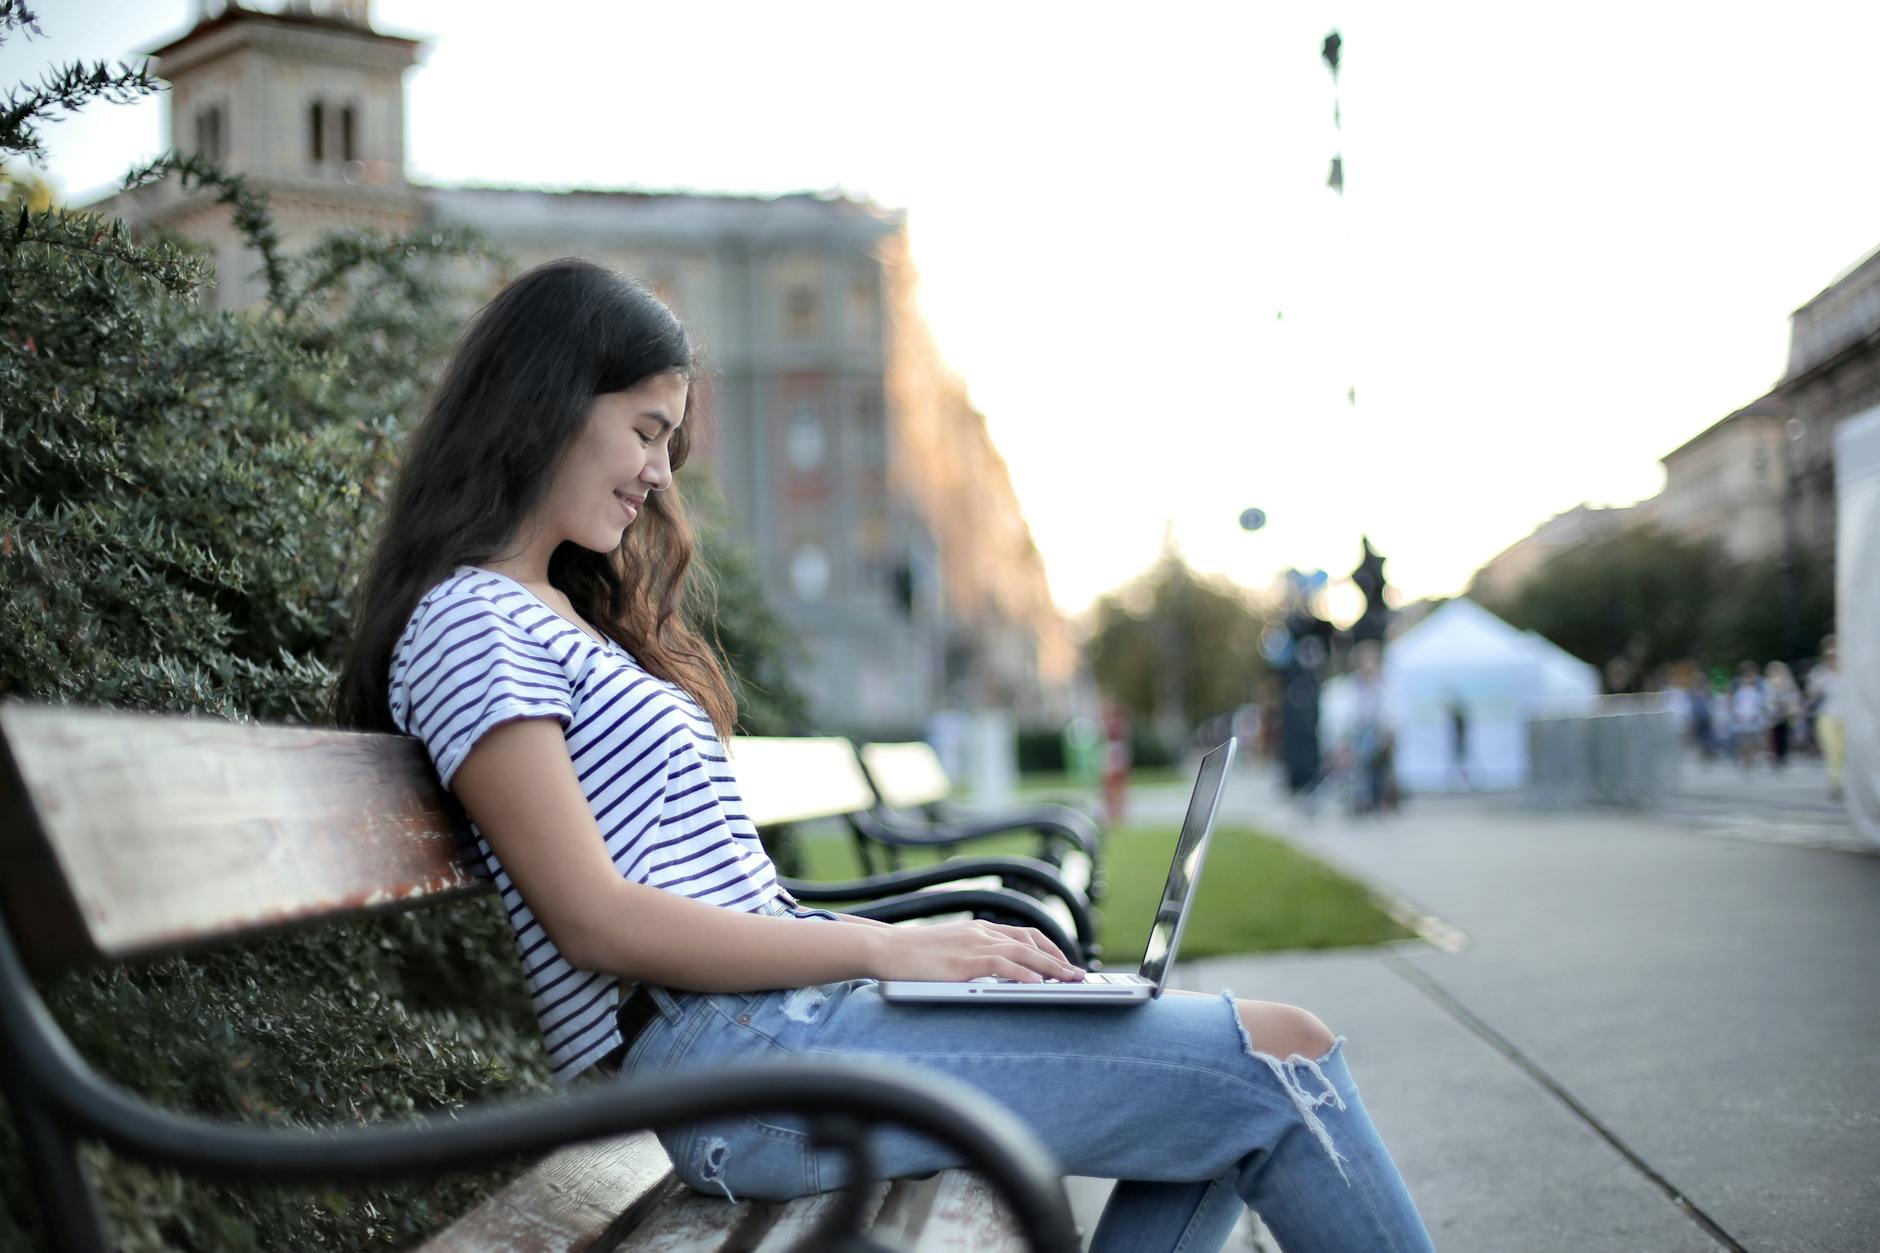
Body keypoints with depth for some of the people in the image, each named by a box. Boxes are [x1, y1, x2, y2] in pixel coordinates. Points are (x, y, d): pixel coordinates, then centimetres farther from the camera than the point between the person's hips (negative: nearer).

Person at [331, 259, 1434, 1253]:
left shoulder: (570, 621, 23)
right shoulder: (471, 626, -6)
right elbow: (594, 920, -14)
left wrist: (916, 937, 7)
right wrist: (887, 950, -14)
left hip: (772, 1001, 10)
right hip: (725, 1051, -10)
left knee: (1217, 1093, 6)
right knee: (1276, 1060, -13)